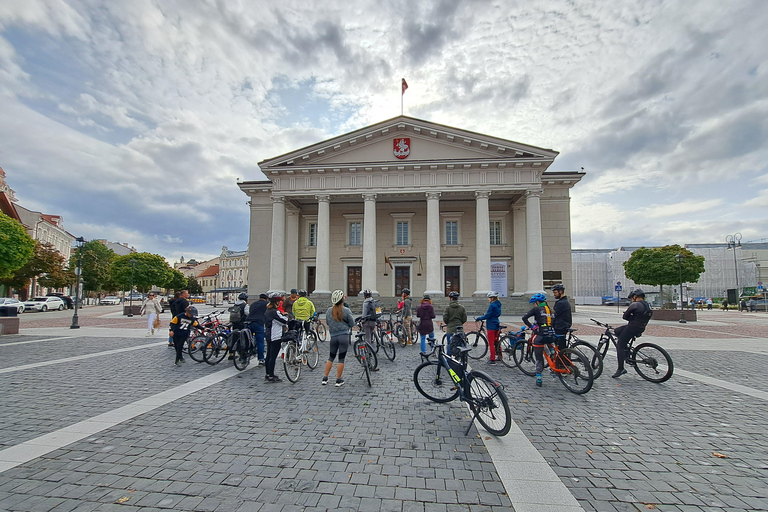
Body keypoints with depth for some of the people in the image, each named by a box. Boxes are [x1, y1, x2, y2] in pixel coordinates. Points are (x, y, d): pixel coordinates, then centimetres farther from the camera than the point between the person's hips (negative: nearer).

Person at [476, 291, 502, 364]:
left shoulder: (492, 305, -18)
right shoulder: (498, 305, 10)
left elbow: (487, 316, -20)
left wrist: (478, 319, -11)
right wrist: (486, 315, 21)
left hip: (491, 326, -10)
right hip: (496, 325, 10)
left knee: (491, 343, -4)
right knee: (496, 341, 20)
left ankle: (492, 360, 0)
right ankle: (499, 356, 29)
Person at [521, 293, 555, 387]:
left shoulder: (536, 309, -1)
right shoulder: (551, 310, 15)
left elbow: (524, 318, -11)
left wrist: (531, 326, 0)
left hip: (541, 336, -5)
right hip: (552, 337, 5)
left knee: (539, 358, 4)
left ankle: (539, 379, 8)